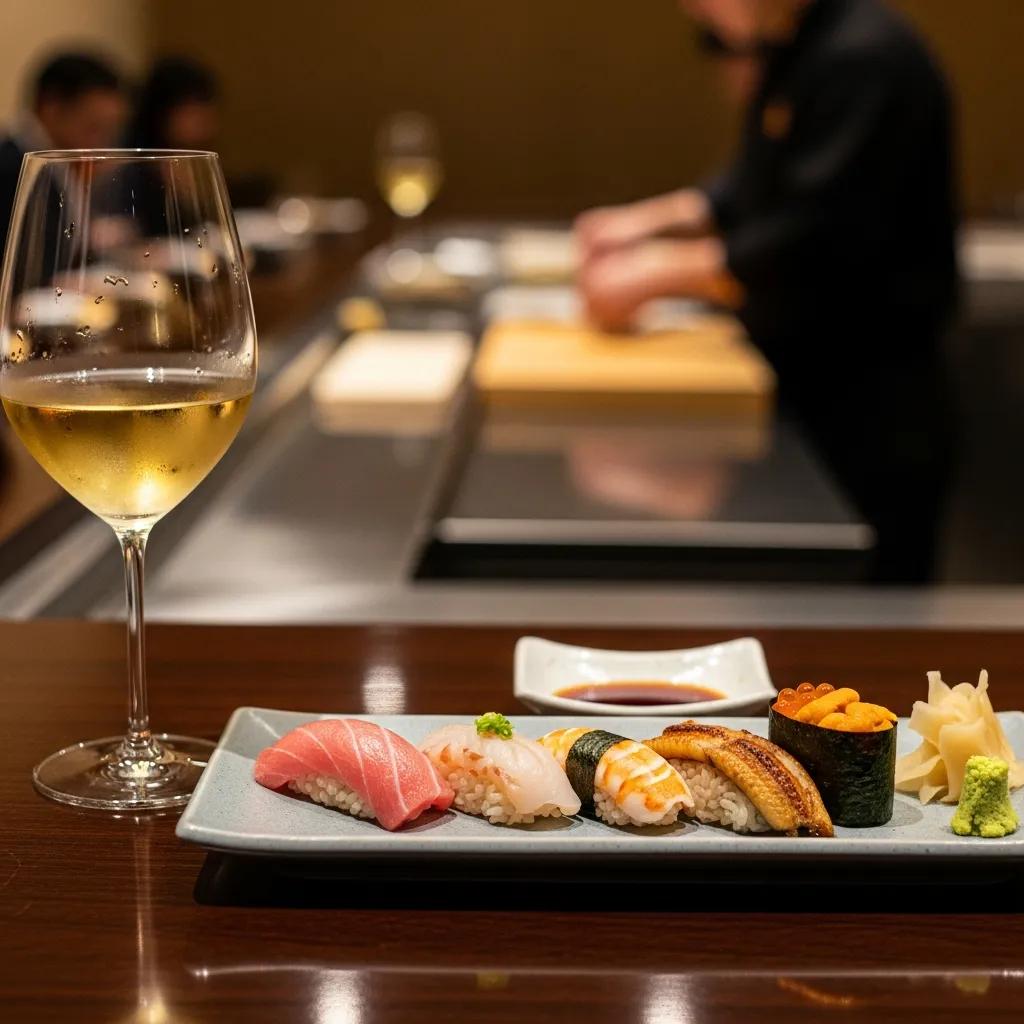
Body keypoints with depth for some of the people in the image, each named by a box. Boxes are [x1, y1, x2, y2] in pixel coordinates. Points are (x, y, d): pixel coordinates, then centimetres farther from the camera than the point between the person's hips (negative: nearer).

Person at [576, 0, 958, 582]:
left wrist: (656, 274, -22)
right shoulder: (793, 54, 10)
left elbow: (815, 241, -27)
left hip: (869, 408, -9)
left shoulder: (863, 59, -22)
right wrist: (649, 222, 4)